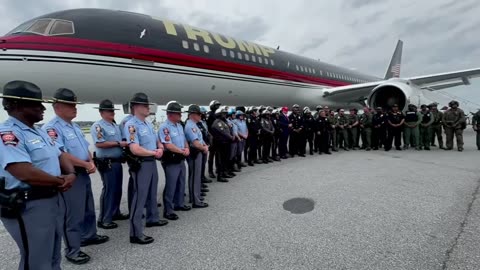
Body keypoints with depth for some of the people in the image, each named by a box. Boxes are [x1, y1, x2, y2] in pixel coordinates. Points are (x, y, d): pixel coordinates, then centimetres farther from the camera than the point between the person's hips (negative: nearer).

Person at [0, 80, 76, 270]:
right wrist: (60, 181, -15)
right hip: (28, 207, -9)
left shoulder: (39, 132, 11)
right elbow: (26, 174, -31)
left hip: (53, 200, 9)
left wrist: (71, 174, -10)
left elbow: (60, 155, 12)